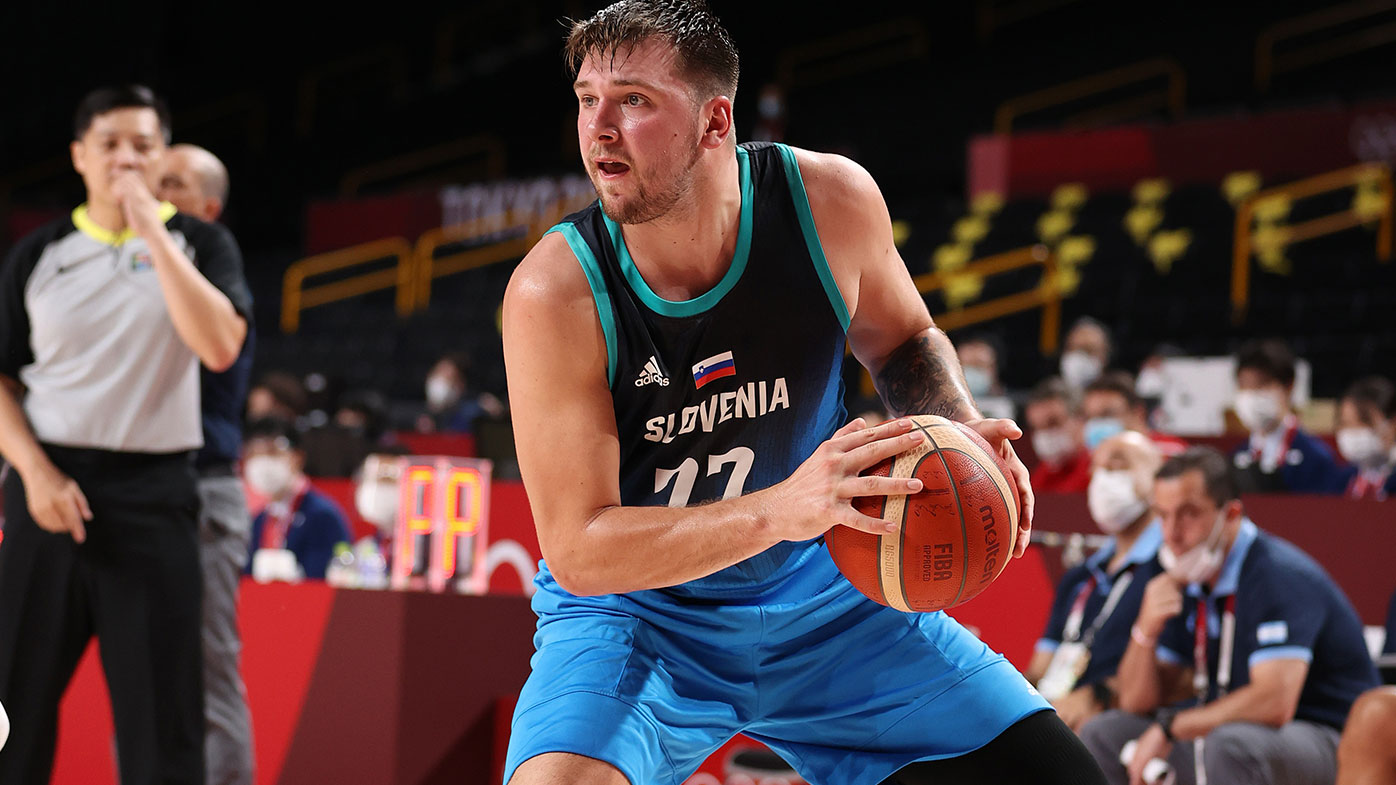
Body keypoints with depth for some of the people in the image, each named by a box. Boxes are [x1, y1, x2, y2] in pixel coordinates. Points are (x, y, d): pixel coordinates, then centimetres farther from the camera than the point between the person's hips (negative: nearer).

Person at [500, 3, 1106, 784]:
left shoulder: (830, 201, -15)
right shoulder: (556, 293, -25)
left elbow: (902, 336, 8)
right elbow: (576, 549, -25)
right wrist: (779, 511, -38)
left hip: (821, 597, 3)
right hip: (634, 611, -3)